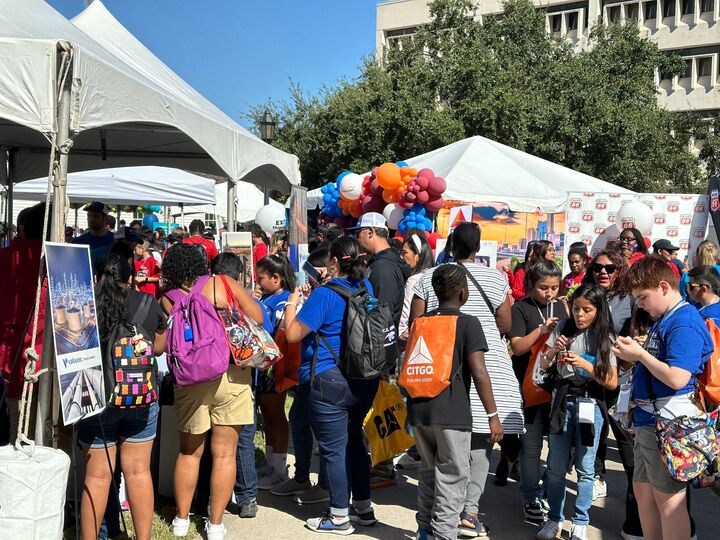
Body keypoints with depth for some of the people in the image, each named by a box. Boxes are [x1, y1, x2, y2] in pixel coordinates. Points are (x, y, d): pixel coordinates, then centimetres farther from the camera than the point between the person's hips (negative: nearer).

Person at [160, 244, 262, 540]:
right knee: (224, 453, 8)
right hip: (232, 375, -1)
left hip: (190, 380, 1)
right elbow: (257, 317, -3)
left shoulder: (166, 299, -1)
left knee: (188, 452, 19)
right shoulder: (223, 283, -3)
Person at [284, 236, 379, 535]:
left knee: (334, 449, 3)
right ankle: (363, 508, 28)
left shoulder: (324, 294, -16)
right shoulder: (367, 288, 5)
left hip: (329, 382, -7)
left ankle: (340, 518, 13)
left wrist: (292, 302, 1)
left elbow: (292, 334, -14)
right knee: (353, 441, 20)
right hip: (365, 379, 8)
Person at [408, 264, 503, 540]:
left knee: (428, 471, 19)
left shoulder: (420, 321, 11)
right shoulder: (468, 323, -6)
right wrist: (493, 416, -9)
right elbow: (479, 373, -13)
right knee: (452, 476, 3)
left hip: (419, 409, 6)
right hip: (451, 412, -6)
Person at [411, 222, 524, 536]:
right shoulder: (495, 278, 0)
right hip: (485, 367, -2)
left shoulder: (429, 278, 2)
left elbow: (415, 325, 2)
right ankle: (470, 509, -3)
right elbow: (506, 326, 2)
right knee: (480, 438, 3)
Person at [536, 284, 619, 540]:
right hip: (562, 401, 2)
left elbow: (612, 383, -6)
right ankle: (555, 519, 21)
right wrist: (553, 350, -16)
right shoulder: (563, 330, 1)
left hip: (590, 404, -1)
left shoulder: (605, 338, -3)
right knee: (556, 466, 7)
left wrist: (585, 365, -18)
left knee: (585, 468, 7)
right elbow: (543, 366, 3)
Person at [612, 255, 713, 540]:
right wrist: (635, 354, 2)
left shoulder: (684, 323, -18)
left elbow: (677, 378, -27)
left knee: (668, 498, -1)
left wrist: (640, 353, -18)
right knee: (643, 490, 19)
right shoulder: (663, 319, 13)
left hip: (666, 423, -10)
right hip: (648, 420, 10)